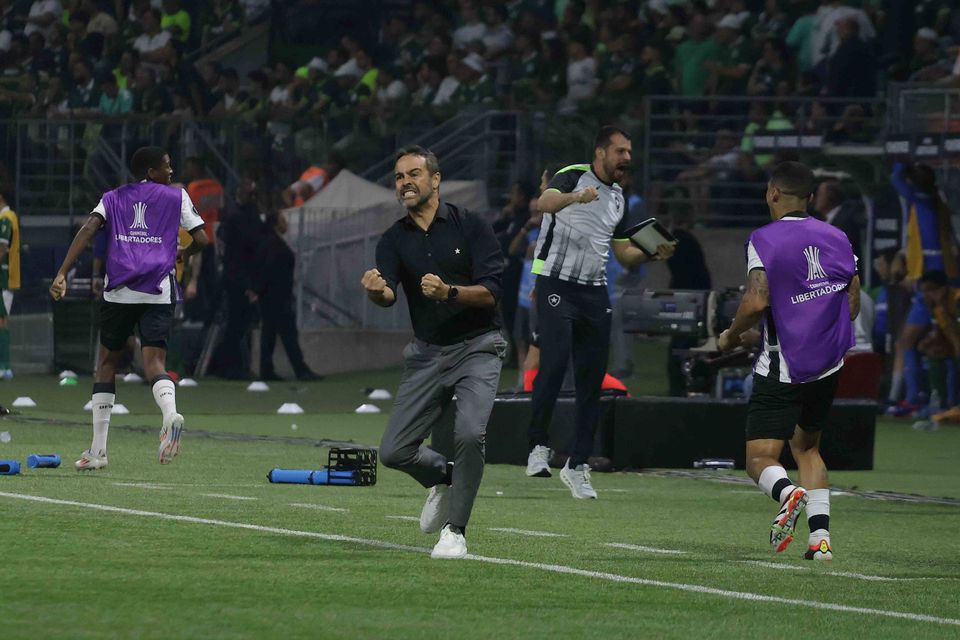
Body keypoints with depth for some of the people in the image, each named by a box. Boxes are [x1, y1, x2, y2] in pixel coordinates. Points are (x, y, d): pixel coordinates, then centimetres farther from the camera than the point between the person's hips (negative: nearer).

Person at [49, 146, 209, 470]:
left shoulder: (113, 198, 15)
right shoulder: (176, 197, 12)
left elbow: (88, 229, -1)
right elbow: (201, 239, 9)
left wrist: (62, 273, -9)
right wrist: (183, 255, 33)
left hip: (118, 291, 1)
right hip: (158, 292, -1)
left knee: (107, 362, 15)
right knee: (154, 362, -9)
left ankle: (98, 450, 14)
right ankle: (170, 413, -44)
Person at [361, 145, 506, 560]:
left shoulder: (470, 226, -7)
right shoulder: (394, 240, 2)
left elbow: (491, 292, -14)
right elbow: (387, 295, -16)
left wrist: (449, 292, -32)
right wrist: (376, 290, -40)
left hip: (477, 347, -4)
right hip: (426, 353, 4)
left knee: (469, 434, -26)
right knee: (394, 452, -3)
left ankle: (454, 530, -12)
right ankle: (444, 478, 30)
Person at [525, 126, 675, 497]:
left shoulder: (618, 199, 16)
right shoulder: (573, 176, -4)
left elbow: (624, 254, 21)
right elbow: (545, 203, -26)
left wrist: (654, 253, 1)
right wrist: (575, 197, -47)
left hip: (594, 293, 6)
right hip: (557, 284, -6)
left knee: (592, 380, 3)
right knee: (554, 365, -21)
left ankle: (577, 465, 9)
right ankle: (538, 447, -10)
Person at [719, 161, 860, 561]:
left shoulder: (764, 239, -9)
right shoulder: (837, 238, 8)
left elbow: (757, 301, -19)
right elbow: (852, 306, 12)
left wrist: (731, 337, -1)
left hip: (781, 370, -5)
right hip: (828, 365, 5)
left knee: (760, 458, -1)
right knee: (806, 446, 22)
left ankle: (788, 493, -35)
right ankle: (820, 536, 7)